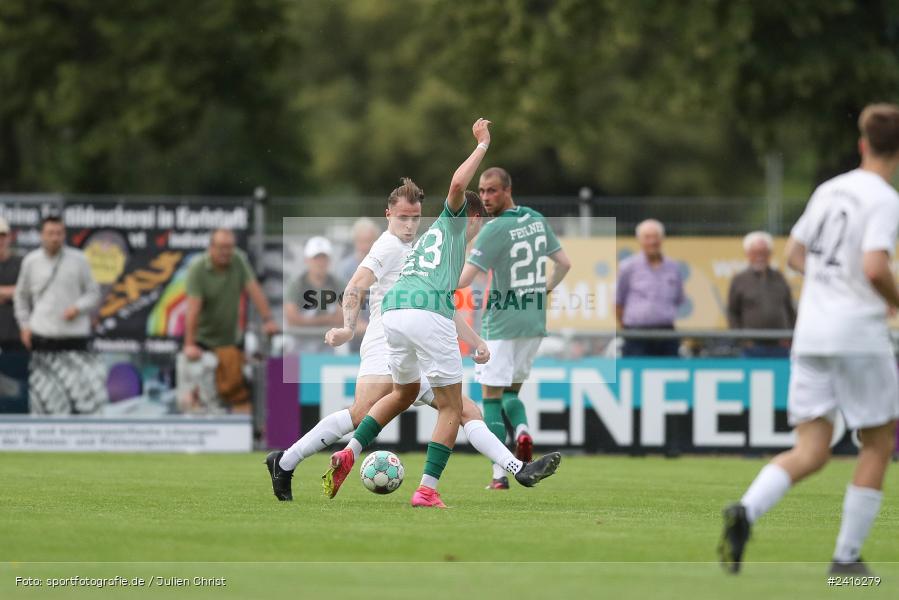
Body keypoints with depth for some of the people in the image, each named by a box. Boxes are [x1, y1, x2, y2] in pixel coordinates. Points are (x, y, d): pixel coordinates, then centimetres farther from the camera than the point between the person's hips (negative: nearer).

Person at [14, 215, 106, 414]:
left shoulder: (78, 260, 1)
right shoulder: (31, 261, 6)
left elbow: (93, 293, 8)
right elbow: (21, 295, 19)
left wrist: (78, 308, -10)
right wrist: (24, 325, 10)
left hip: (75, 336, -1)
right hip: (43, 336, 1)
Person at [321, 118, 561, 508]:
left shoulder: (426, 237, 35)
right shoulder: (453, 221, 15)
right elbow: (457, 183, -5)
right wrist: (482, 145, 5)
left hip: (392, 310, 8)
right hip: (428, 312, -7)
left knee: (404, 393, 29)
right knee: (451, 407, 3)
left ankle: (349, 454, 13)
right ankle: (427, 491, -5)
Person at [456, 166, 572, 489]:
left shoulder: (494, 230, -16)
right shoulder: (537, 220, 5)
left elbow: (463, 279, -20)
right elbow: (564, 263, 14)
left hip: (501, 325, -7)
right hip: (534, 323, 7)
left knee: (491, 396, 1)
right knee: (511, 390, 20)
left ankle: (500, 474, -4)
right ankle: (521, 431, -11)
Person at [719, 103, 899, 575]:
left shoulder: (829, 190, 12)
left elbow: (794, 254, 20)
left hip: (811, 335, 6)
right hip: (859, 333, -6)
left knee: (811, 452, 3)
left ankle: (746, 511, -24)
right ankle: (847, 556, 9)